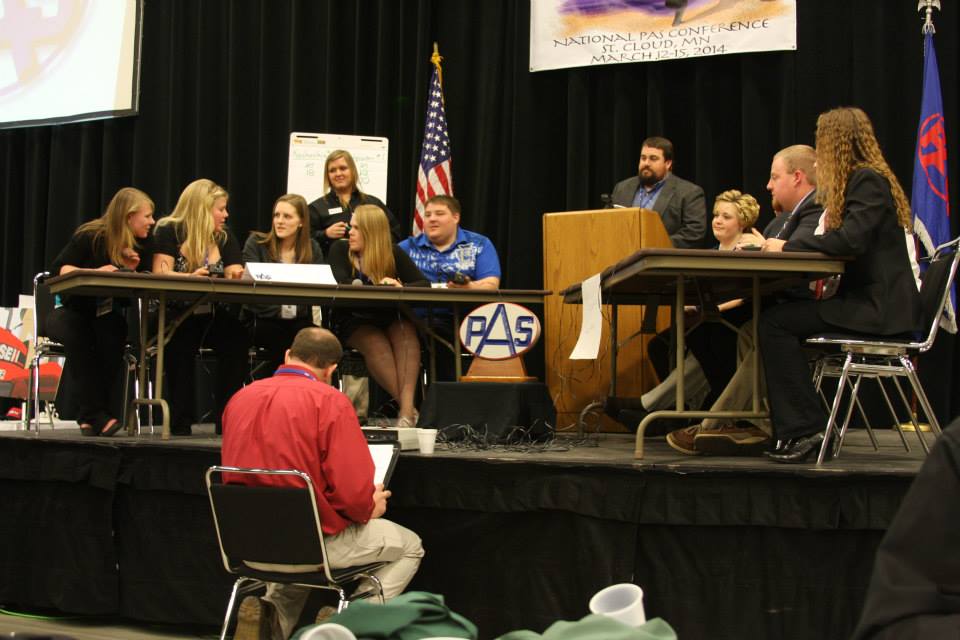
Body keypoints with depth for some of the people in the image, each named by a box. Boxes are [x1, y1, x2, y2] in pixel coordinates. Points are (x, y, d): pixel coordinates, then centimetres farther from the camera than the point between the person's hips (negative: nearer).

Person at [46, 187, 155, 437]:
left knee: (113, 331, -34)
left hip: (106, 314, 3)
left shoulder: (140, 244, 1)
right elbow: (58, 269, -16)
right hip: (71, 311, -3)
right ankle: (98, 414, -39)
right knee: (77, 335, -39)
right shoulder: (90, 236, -12)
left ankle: (90, 416, -32)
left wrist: (131, 271, -19)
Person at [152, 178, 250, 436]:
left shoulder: (224, 238, 15)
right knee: (181, 344, -37)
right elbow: (161, 273, -11)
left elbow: (236, 275, 5)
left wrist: (237, 276, -19)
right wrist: (190, 277, -28)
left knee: (237, 338, -29)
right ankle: (181, 423, -29)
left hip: (212, 315, 4)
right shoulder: (169, 232, 1)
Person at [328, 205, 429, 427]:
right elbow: (343, 284, -16)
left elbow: (423, 284, -6)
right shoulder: (340, 250, 0)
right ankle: (407, 407, -37)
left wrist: (401, 287, -29)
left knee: (407, 335, -32)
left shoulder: (394, 254, 3)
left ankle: (407, 408, -48)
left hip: (389, 320, 1)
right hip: (353, 321, -1)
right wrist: (386, 288, -21)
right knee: (376, 344, -34)